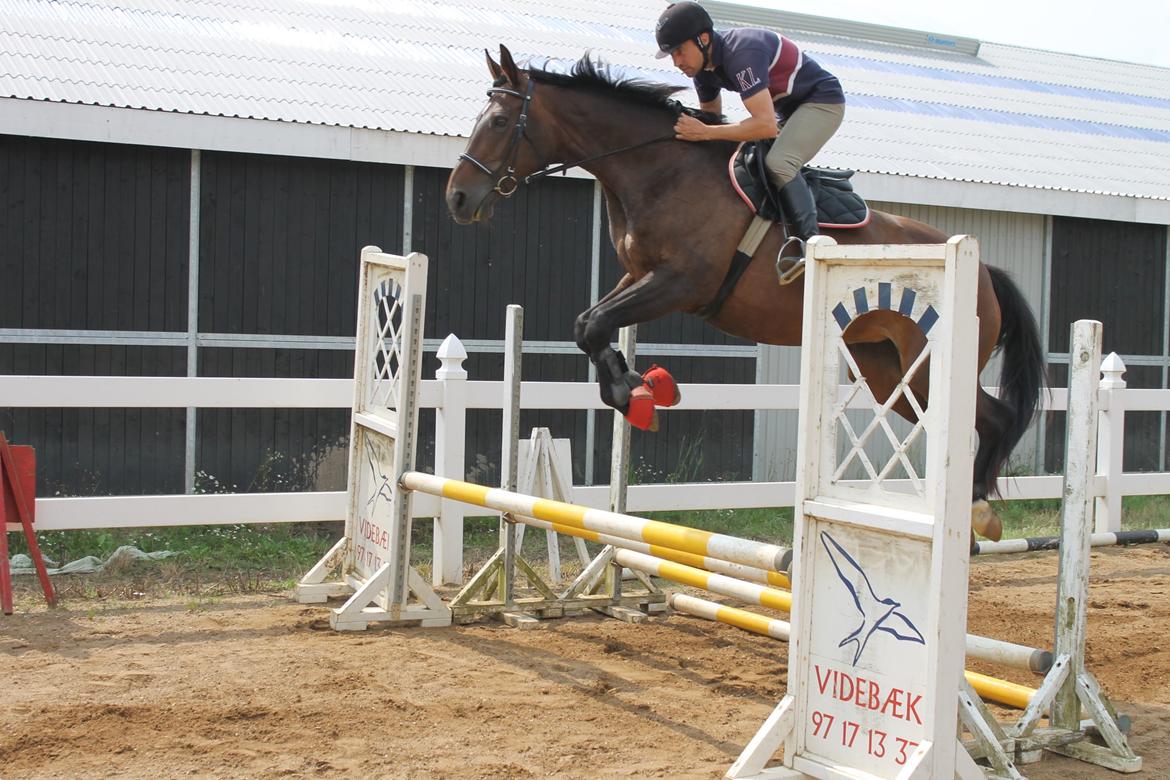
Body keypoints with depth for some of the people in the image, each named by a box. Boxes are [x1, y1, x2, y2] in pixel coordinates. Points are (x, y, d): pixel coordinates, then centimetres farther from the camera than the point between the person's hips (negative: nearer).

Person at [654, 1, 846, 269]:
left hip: (822, 100, -10)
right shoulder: (703, 66, -4)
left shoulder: (741, 54, -33)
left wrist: (706, 133, -38)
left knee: (778, 163, -29)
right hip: (787, 108, 10)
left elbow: (766, 125, -39)